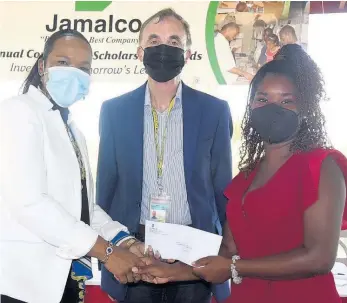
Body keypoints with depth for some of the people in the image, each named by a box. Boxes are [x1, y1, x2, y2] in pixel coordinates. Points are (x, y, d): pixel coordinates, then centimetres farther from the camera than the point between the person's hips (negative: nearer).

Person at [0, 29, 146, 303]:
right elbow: (29, 203, -22)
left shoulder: (71, 128, 15)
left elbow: (81, 203, 12)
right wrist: (106, 251, -19)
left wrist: (123, 240, -4)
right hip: (25, 280, -8)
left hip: (66, 277, 8)